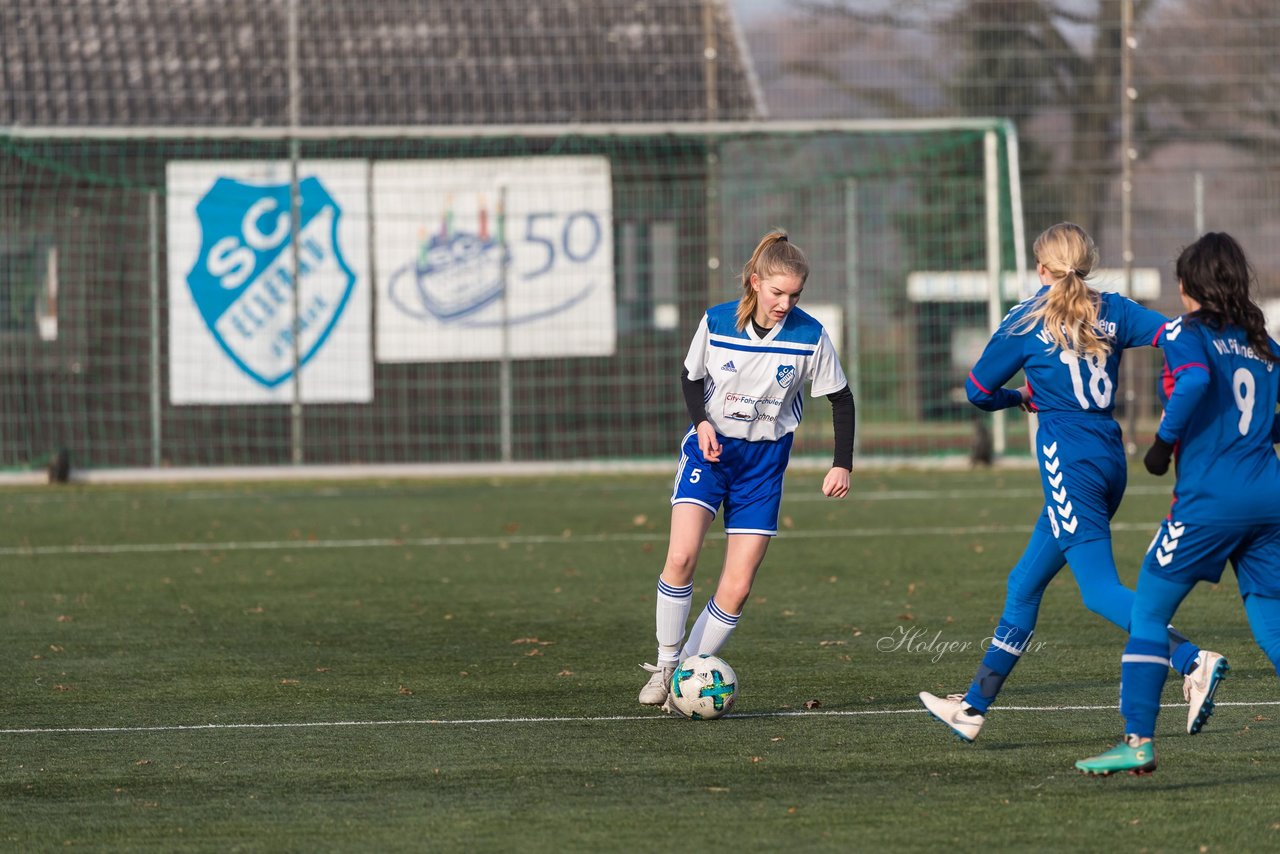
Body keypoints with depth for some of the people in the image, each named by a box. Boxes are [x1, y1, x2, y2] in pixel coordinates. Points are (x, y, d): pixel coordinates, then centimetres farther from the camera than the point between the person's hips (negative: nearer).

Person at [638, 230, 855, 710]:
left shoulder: (809, 336, -11)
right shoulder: (716, 323, -10)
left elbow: (840, 399, 1)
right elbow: (691, 377, 6)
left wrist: (842, 465, -5)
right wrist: (702, 423, -12)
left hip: (764, 460, 1)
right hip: (710, 446, -1)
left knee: (737, 588, -6)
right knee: (681, 556, -21)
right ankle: (665, 666, -5)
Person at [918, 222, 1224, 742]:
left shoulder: (1027, 322, -1)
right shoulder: (1112, 313, 9)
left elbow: (979, 392, 6)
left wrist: (1022, 398, 27)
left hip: (1068, 462, -7)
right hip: (1110, 459, 7)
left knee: (1100, 590, -13)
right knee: (1025, 583, 15)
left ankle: (1191, 661, -34)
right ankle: (974, 707, 21)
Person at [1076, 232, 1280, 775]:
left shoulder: (1186, 333, -1)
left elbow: (1195, 380, -23)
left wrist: (1164, 440, -12)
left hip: (1209, 500, -6)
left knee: (1148, 611, 5)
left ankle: (1138, 742, 2)